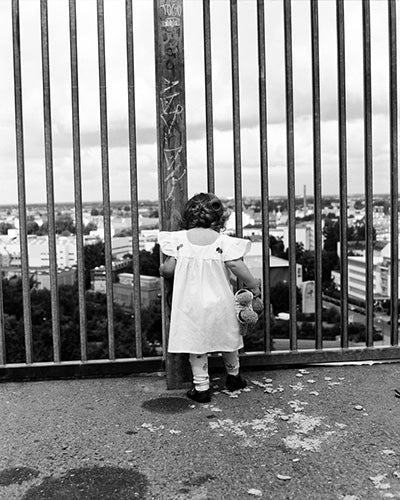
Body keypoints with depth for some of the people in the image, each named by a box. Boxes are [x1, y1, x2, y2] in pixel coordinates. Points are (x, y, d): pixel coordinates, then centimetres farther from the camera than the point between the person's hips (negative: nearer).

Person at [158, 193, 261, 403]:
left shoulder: (178, 239, -6)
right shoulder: (224, 241, -10)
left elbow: (168, 269, -5)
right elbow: (237, 266, -16)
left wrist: (162, 269, 18)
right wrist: (253, 286, -2)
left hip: (191, 305, 0)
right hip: (220, 303, 0)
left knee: (196, 344, 11)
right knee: (227, 338, 21)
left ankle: (201, 387, 15)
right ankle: (233, 375, 40)